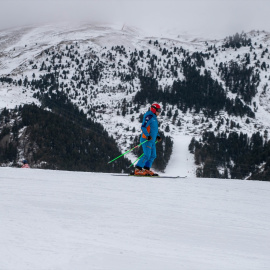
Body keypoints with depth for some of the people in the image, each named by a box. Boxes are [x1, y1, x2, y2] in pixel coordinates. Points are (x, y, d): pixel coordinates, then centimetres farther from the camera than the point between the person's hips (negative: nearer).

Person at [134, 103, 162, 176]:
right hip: (146, 140, -10)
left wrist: (158, 136, 18)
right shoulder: (149, 117, -11)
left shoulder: (154, 118, 19)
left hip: (152, 140, 10)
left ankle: (146, 169, 13)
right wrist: (148, 135, -29)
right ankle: (137, 170, -14)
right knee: (147, 155, -16)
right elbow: (143, 127, -20)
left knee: (153, 155, 9)